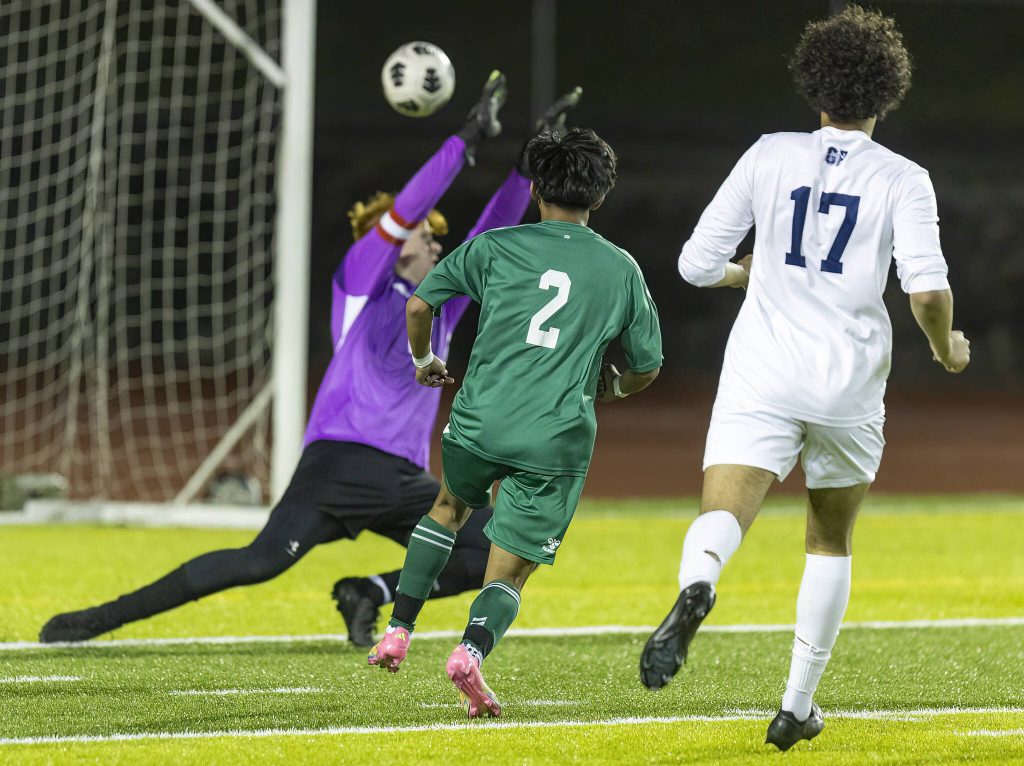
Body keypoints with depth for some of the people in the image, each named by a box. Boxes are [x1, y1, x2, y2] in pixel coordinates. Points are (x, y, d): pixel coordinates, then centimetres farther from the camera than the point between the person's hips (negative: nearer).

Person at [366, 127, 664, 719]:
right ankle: (473, 649, -25)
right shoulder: (621, 269, 9)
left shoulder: (494, 247, 6)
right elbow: (647, 367, 16)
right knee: (508, 573, 6)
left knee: (451, 506, 32)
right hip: (557, 440, -1)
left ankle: (398, 632, 24)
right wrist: (608, 388, 38)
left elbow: (420, 303, 4)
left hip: (478, 424, 1)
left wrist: (423, 360, 25)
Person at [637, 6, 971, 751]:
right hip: (850, 383, 0)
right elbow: (927, 288, -12)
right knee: (831, 541, 20)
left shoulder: (769, 156, 5)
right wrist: (947, 347, 10)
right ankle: (798, 706, 22)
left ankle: (696, 587, -52)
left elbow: (698, 263, 5)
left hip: (761, 377, 0)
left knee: (723, 514, -16)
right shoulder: (902, 179, 0)